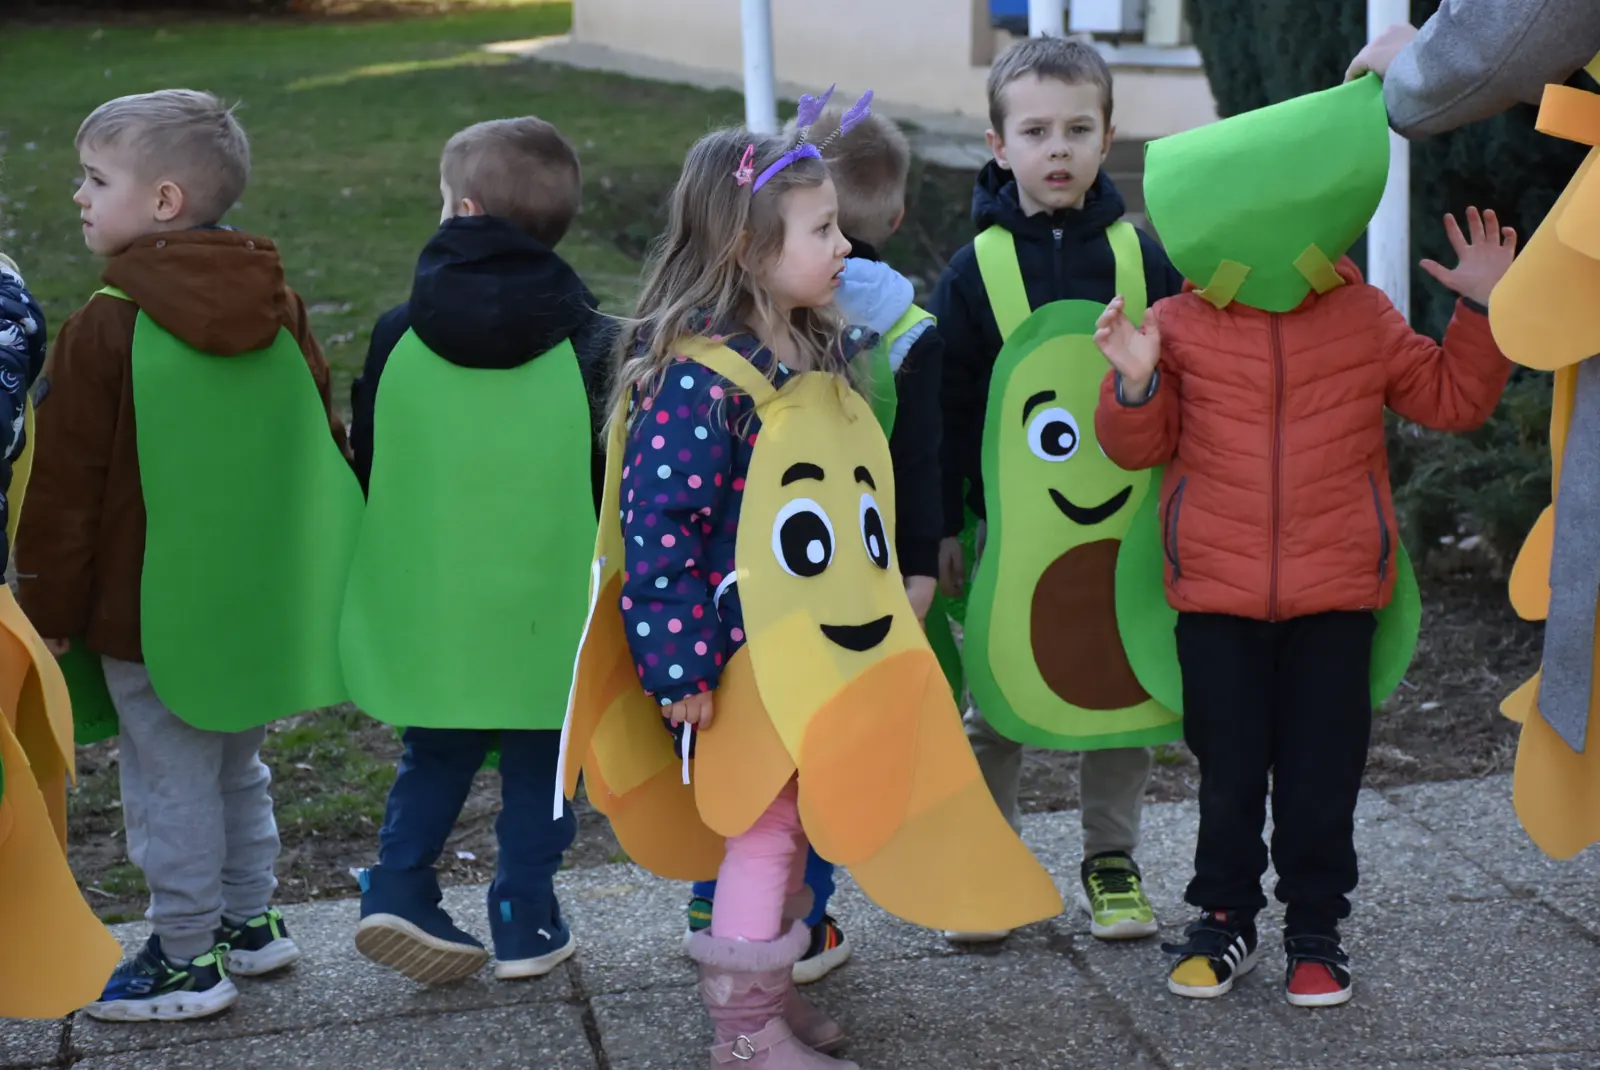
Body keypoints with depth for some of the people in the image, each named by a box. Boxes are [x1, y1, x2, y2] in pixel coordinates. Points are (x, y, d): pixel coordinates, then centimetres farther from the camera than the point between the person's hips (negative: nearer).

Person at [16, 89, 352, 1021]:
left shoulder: (108, 327, -17)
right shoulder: (283, 309, 2)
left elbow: (66, 484, -13)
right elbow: (324, 446, 10)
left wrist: (50, 608, -3)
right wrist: (305, 571, 21)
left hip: (154, 612, -6)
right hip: (257, 598, 6)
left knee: (171, 781, 4)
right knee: (238, 763, 20)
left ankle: (188, 959, 12)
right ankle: (252, 922, 31)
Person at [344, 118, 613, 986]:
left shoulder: (399, 336, -3)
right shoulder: (586, 343, -8)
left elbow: (365, 468, 5)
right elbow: (615, 481, -5)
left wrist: (384, 573, 18)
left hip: (428, 601, 2)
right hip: (547, 606, -2)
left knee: (436, 754, 19)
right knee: (539, 763, 12)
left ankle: (398, 886, 6)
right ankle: (526, 924, 15)